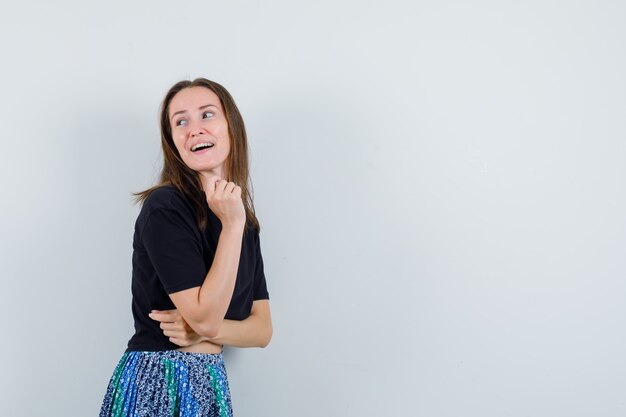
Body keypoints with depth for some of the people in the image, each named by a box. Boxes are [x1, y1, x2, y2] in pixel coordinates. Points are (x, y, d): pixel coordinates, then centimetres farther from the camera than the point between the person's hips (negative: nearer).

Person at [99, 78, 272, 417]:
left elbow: (263, 329, 4)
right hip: (158, 386, -6)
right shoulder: (164, 208, -13)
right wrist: (231, 226, -19)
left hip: (211, 382, 6)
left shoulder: (245, 222, 6)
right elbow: (206, 317, -19)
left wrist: (205, 331, -14)